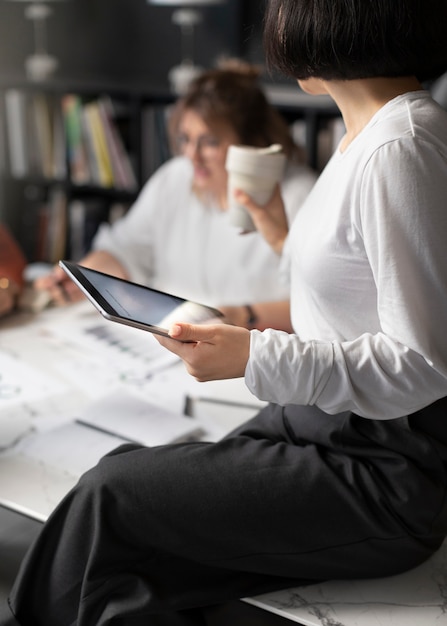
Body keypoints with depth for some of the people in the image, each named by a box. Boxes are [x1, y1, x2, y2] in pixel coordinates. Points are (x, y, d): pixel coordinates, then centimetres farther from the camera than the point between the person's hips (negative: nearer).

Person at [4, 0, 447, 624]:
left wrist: (257, 358, -25)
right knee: (123, 474, 1)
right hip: (325, 428, 9)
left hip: (382, 474, -9)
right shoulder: (366, 134, 10)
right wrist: (287, 241, 20)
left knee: (109, 499, -7)